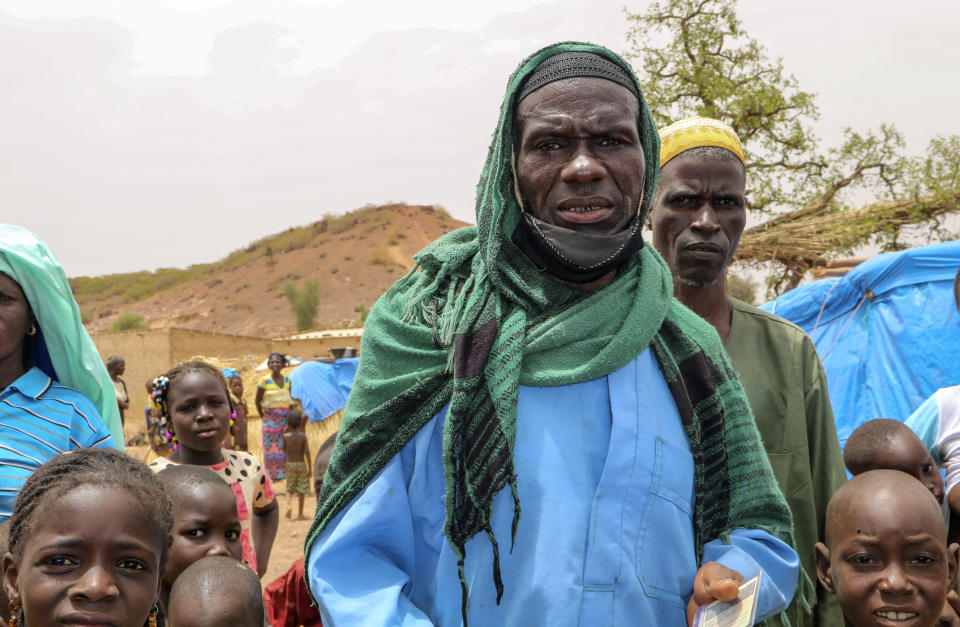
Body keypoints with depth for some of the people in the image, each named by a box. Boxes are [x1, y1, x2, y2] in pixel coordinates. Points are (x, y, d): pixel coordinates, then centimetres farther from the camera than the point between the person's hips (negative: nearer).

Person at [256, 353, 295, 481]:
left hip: (286, 416, 4)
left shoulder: (287, 379, 5)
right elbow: (257, 401, -1)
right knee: (272, 446, 1)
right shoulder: (265, 381, -7)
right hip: (271, 417, -4)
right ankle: (274, 474, 8)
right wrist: (263, 416, -1)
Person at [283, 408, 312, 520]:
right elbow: (307, 452, -10)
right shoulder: (303, 436, -9)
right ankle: (300, 514, 9)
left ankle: (289, 504, -17)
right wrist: (310, 468, -3)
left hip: (290, 464, 1)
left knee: (289, 488, 12)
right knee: (301, 489, 7)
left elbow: (284, 450, 9)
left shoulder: (286, 436, -6)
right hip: (301, 464, -1)